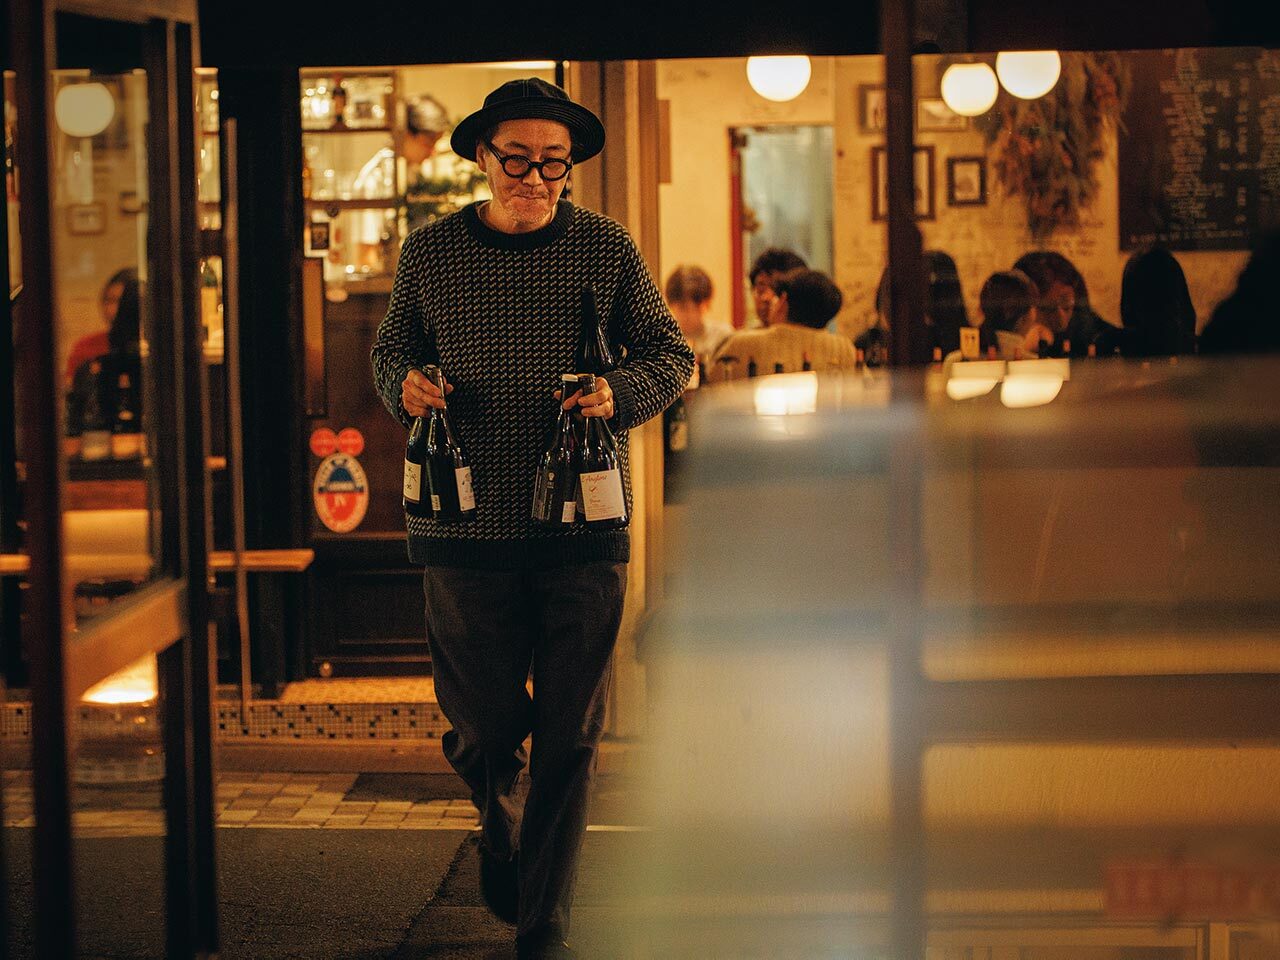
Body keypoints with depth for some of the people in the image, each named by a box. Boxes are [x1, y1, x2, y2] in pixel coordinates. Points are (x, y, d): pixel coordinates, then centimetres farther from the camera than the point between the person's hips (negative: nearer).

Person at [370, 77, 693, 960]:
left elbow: (672, 355, 8)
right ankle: (500, 822, 39)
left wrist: (620, 392, -12)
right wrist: (403, 382, -6)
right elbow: (390, 348, 17)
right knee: (482, 727, 2)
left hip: (584, 531, 0)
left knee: (569, 736, 2)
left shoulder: (607, 249, 3)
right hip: (468, 530, 0)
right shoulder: (430, 254, 4)